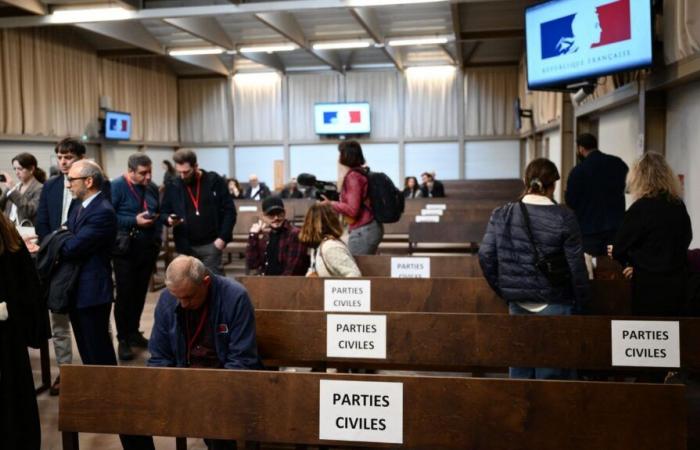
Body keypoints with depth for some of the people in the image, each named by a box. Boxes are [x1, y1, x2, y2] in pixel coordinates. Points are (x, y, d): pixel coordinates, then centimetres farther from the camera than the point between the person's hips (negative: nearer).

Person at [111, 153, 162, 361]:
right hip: (125, 249, -5)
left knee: (140, 292, 10)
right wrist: (134, 221, -19)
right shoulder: (117, 186, -10)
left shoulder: (152, 187, 9)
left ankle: (134, 332, 24)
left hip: (148, 248, 5)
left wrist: (157, 238, 6)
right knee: (125, 294, -1)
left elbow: (159, 213, 18)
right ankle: (123, 340, 8)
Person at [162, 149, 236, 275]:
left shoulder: (215, 182, -3)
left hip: (210, 245, -2)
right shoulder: (173, 187, 4)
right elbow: (164, 212, 13)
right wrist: (169, 219, -11)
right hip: (185, 247, 2)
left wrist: (223, 237, -10)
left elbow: (229, 211, -3)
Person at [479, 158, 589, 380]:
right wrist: (581, 300, 1)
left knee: (520, 370, 15)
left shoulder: (501, 215, -1)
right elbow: (576, 264, -11)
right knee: (553, 370, 7)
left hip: (518, 304, 3)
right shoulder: (564, 217, -10)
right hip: (555, 304, -3)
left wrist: (504, 291, 8)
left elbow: (485, 256, -3)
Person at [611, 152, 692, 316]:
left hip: (651, 284, -6)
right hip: (678, 280, 6)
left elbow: (619, 248, -11)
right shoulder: (679, 204, 3)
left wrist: (628, 260, 14)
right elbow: (686, 238, 16)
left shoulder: (641, 208, -16)